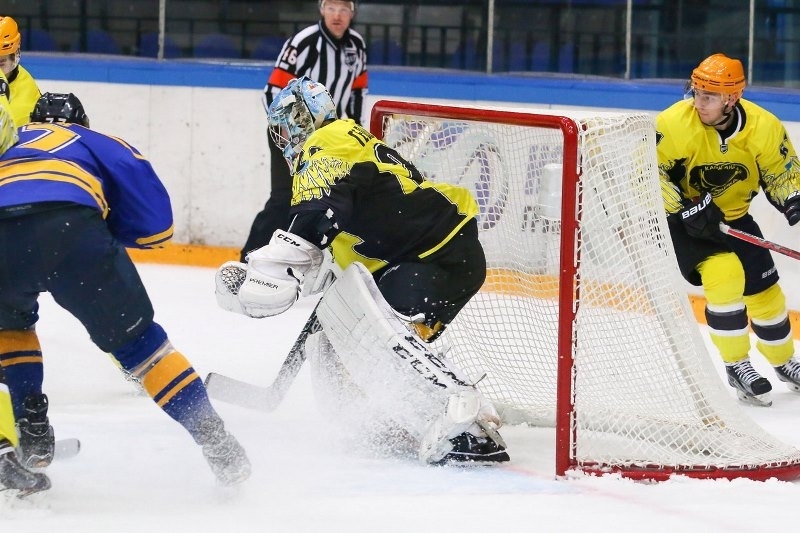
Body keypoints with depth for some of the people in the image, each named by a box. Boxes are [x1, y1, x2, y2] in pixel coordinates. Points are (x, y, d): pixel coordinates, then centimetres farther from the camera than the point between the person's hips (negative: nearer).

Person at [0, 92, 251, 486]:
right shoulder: (95, 143, 34)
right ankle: (216, 443, 9)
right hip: (71, 227, -1)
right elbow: (156, 225, 22)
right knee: (134, 339, 14)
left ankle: (32, 434, 25)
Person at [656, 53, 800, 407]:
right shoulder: (674, 124, -27)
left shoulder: (763, 127, -17)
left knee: (764, 288, 8)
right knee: (723, 273, -24)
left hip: (732, 216, 4)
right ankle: (737, 366, -10)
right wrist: (687, 208, -28)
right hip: (680, 217, -4)